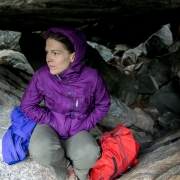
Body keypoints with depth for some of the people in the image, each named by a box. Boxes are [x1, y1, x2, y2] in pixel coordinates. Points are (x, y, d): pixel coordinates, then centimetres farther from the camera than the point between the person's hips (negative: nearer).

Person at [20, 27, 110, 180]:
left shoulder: (91, 77, -19)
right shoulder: (42, 76, -19)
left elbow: (103, 104, 0)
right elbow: (27, 105, -6)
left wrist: (85, 125, -9)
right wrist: (52, 121, -15)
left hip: (77, 130, 0)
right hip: (50, 126, 0)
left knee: (90, 154, -32)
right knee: (41, 149, -34)